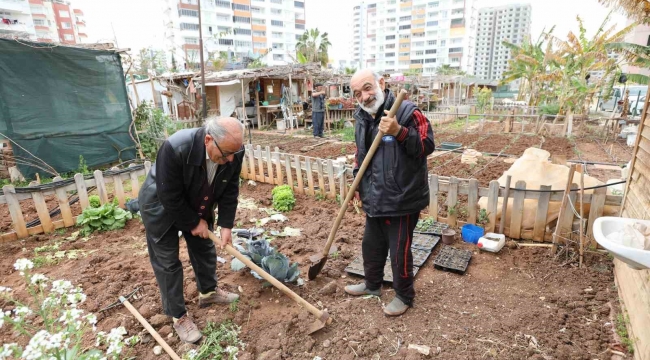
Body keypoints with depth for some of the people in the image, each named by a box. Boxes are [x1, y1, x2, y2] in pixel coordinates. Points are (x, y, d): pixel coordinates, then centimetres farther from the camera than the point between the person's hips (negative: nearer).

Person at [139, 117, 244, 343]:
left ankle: (208, 292, 40)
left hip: (197, 206, 5)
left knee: (205, 249, 16)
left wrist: (226, 224, -14)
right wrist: (194, 223, -19)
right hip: (161, 207, -5)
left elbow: (230, 191, -12)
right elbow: (170, 198, -30)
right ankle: (178, 316, 20)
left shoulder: (233, 151, -25)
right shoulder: (175, 149, -41)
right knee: (167, 262, 4)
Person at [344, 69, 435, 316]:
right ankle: (372, 284, 46)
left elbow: (427, 146, -19)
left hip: (402, 199, -7)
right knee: (371, 246, 23)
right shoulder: (362, 119, 6)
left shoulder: (407, 112, -17)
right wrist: (357, 183, 14)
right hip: (374, 199, 8)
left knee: (399, 252, 7)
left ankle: (404, 296, 31)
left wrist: (400, 132, -32)